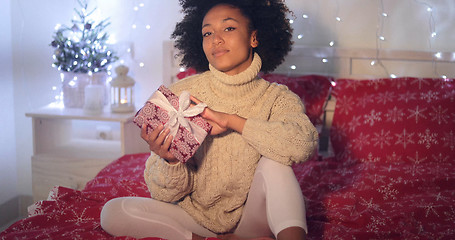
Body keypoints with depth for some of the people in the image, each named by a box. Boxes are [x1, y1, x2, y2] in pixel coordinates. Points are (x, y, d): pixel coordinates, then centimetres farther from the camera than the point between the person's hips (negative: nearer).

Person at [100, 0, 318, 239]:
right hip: (197, 215, 3)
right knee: (113, 213, -19)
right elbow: (166, 194, -8)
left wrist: (231, 120, -35)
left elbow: (303, 143, -34)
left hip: (251, 217, -2)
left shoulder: (276, 98, -9)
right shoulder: (181, 94, -9)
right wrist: (170, 162, -32)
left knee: (275, 162, -28)